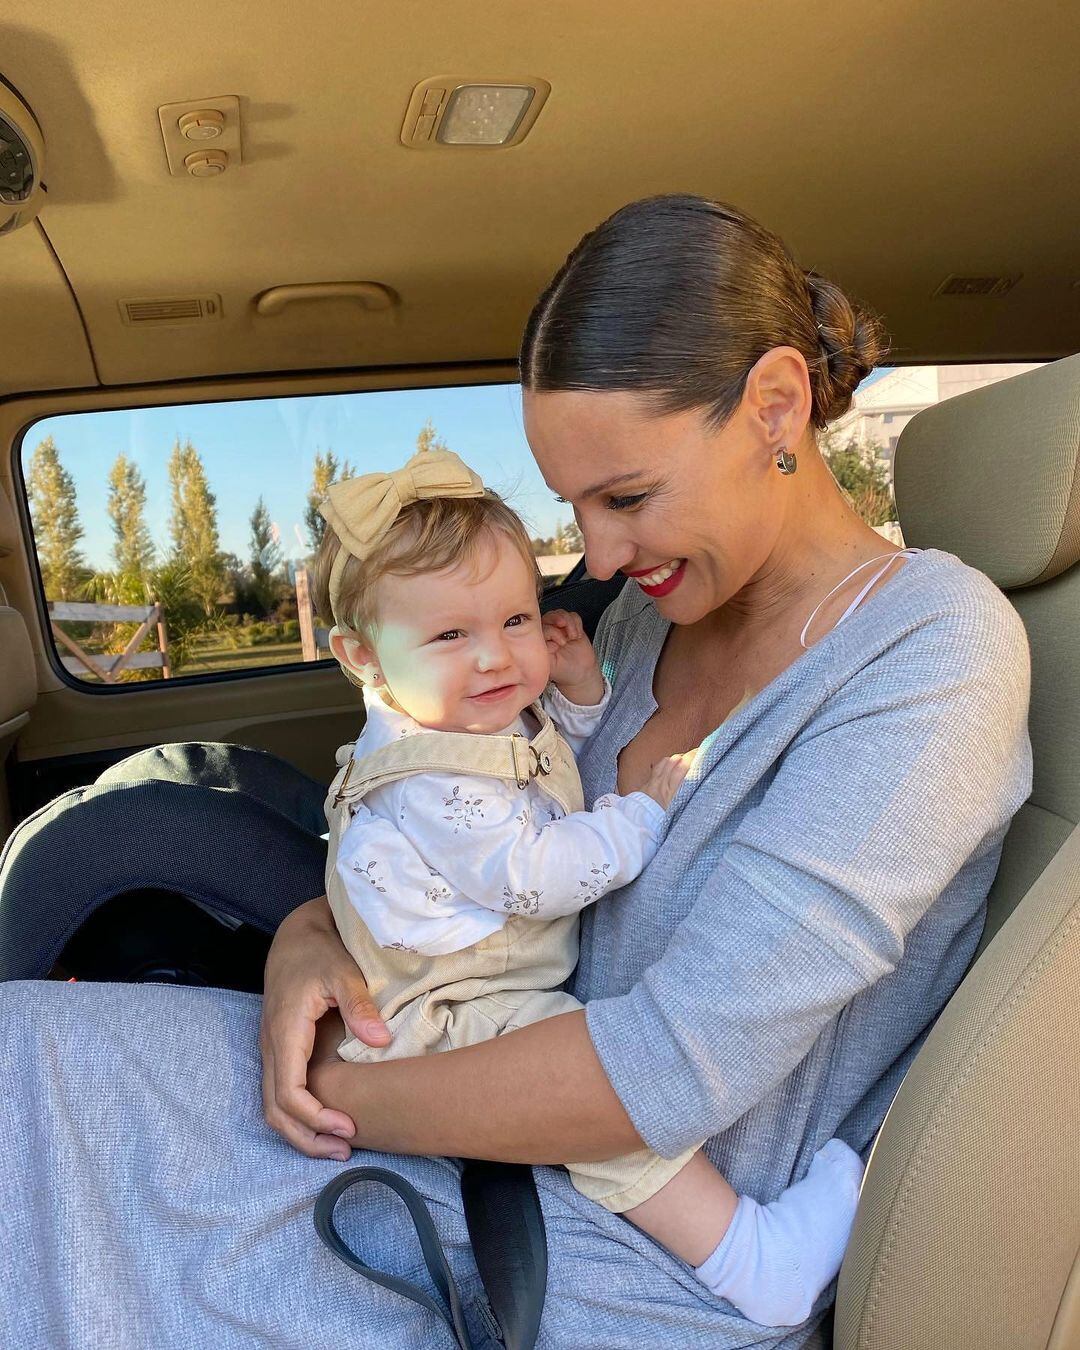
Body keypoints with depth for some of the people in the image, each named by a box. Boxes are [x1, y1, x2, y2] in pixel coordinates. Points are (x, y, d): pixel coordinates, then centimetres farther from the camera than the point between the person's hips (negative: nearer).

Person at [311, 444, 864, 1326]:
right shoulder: (432, 781, -28)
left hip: (535, 975, 11)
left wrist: (580, 689, -1)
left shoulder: (499, 716, 2)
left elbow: (565, 756, 21)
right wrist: (648, 813, -19)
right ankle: (748, 1260, -25)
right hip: (453, 1013, -11)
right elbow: (536, 877, -29)